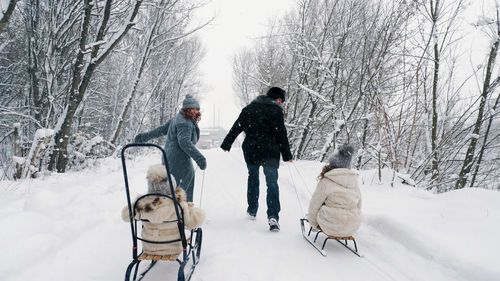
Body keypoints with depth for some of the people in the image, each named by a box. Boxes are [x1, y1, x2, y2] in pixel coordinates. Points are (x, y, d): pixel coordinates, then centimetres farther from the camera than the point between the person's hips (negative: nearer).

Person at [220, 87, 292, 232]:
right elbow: (281, 134, -6)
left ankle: (252, 210, 28)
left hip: (250, 151, 4)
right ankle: (273, 216, -13)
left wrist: (226, 144, 18)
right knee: (272, 183, -1)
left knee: (253, 179, 20)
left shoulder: (249, 108, 11)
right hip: (270, 153, -4)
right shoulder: (276, 110, -3)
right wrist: (287, 155, -1)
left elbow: (236, 127, 11)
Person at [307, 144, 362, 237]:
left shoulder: (326, 181, -13)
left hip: (332, 228, -5)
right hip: (353, 227, 5)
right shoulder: (354, 180, 1)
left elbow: (314, 204, -5)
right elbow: (358, 205, 11)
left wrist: (313, 223, 12)